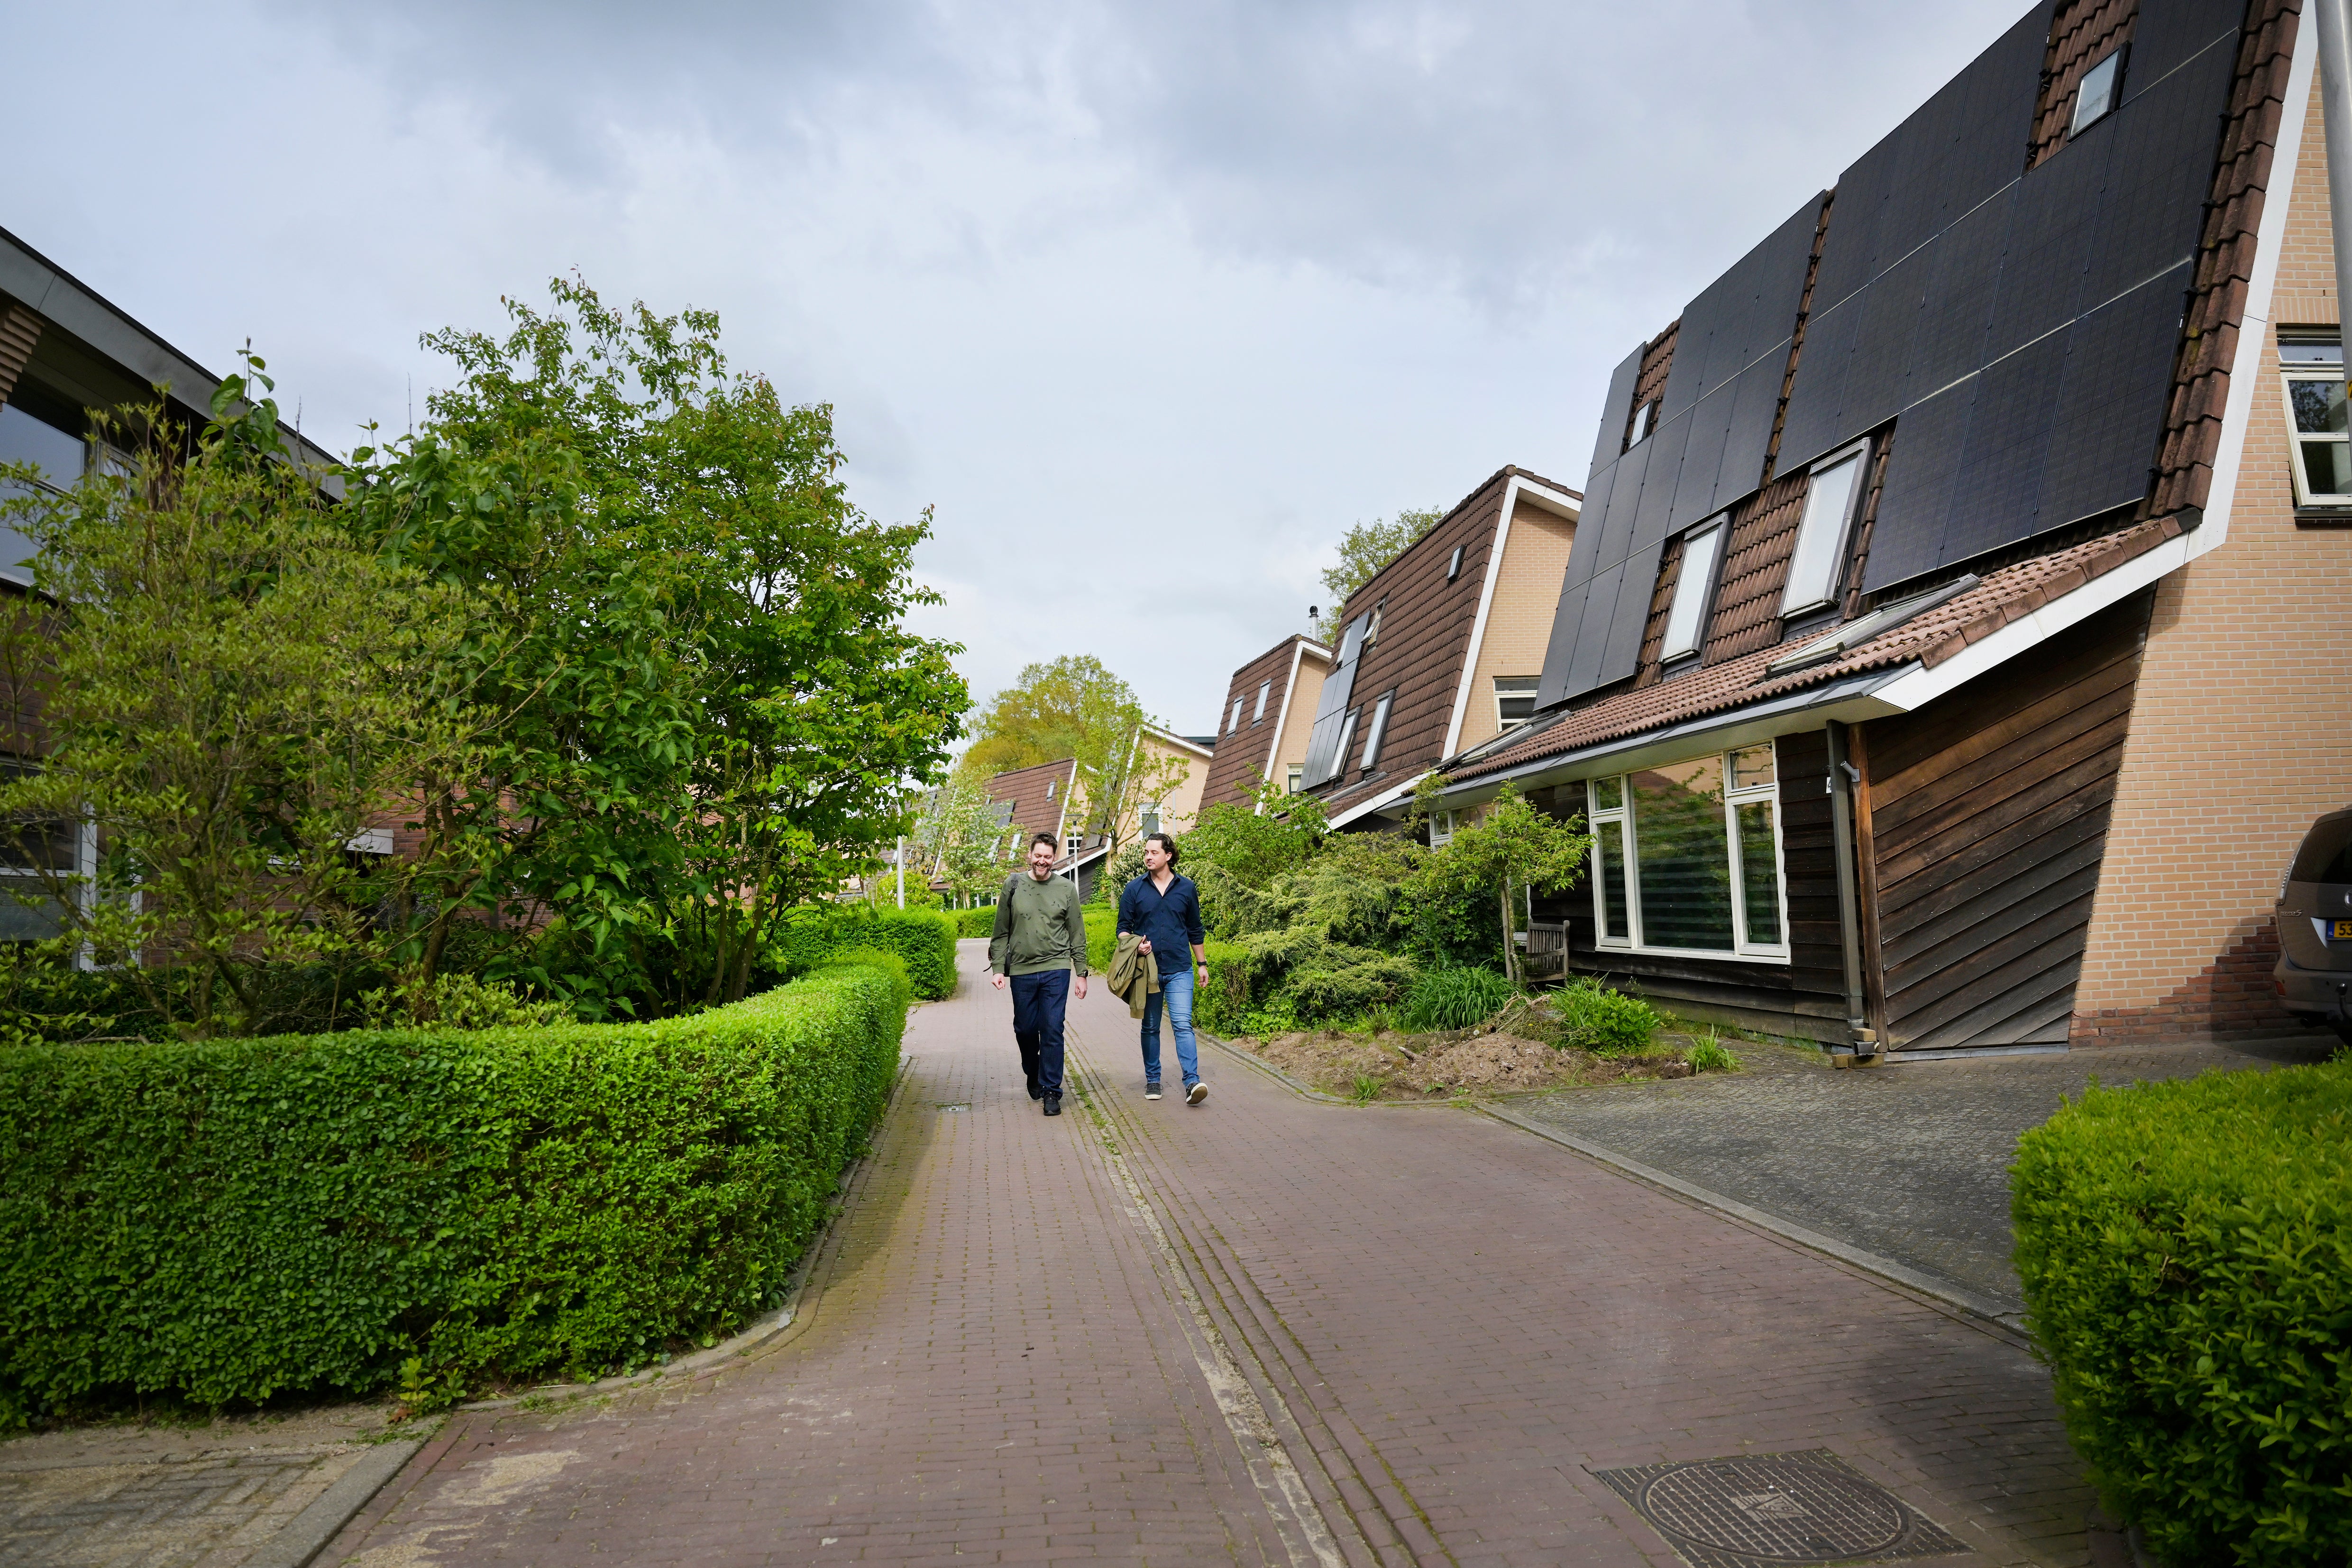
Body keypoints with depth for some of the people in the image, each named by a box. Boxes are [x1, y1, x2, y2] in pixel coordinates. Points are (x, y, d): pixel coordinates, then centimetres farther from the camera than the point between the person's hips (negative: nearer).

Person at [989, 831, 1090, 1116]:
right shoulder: (1013, 886, 4)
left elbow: (1077, 935, 7)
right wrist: (998, 968, -1)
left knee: (1052, 1031, -5)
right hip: (1021, 971, 1)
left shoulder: (1067, 889, 4)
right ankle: (1033, 1075, 36)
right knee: (1025, 1029, 10)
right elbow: (1001, 933, 7)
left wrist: (1082, 974, 4)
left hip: (1056, 969, -1)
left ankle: (1051, 1091, 5)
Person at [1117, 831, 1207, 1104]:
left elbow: (1195, 930, 14)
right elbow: (1123, 927, 7)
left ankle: (1192, 1081, -16)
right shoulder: (1134, 889, 3)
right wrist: (1136, 945, -14)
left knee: (1182, 1024, -12)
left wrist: (1202, 963, 14)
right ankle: (1152, 1081, 21)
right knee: (1150, 1028, 10)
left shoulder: (1186, 887, 6)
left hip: (1179, 971, -1)